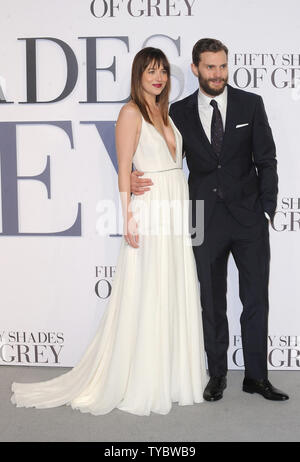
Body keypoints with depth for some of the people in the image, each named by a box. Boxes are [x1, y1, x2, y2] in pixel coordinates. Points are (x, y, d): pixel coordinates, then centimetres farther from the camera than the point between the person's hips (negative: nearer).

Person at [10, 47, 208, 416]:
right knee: (145, 296, -3)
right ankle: (139, 384, 8)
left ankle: (172, 376, 21)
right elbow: (124, 169, -11)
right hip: (149, 210, -8)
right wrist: (128, 217, -17)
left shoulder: (165, 112, 16)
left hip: (177, 211, 8)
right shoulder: (131, 112, -6)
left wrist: (186, 209, 13)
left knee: (175, 294, 10)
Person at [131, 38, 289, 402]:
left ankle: (256, 376, 17)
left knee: (256, 300, 5)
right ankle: (217, 374, 23)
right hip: (206, 220, 1)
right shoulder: (179, 112, 3)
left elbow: (266, 161, 2)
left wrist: (267, 209, -4)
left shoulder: (250, 104, 1)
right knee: (211, 301, 10)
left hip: (249, 219, 0)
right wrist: (136, 180, -13)